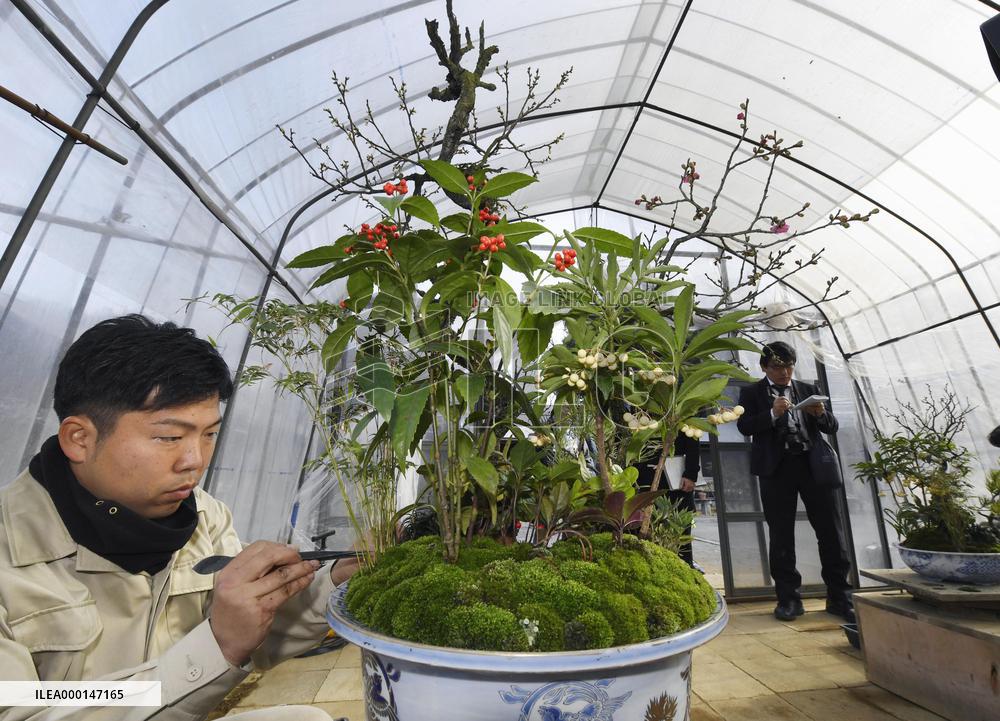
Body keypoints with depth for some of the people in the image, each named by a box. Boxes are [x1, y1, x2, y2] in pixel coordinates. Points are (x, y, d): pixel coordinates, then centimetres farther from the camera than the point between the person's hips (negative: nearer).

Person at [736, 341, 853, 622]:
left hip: (813, 463, 3)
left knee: (831, 530, 4)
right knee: (781, 535, 2)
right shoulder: (752, 393, 7)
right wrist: (773, 414, -18)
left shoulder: (808, 390, 17)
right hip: (776, 468, -3)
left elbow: (832, 427, 14)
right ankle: (788, 599, 12)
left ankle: (839, 597, 18)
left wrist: (821, 413, -7)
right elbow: (744, 426, -5)